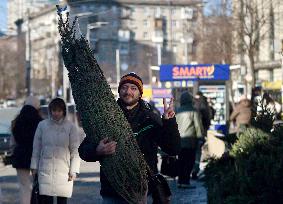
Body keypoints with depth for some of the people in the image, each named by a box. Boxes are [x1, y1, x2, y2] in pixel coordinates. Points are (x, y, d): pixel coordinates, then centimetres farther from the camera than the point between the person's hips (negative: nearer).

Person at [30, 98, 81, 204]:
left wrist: (73, 171, -5)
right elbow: (36, 148, 10)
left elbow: (75, 151, 0)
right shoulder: (42, 125, 4)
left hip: (63, 171, -1)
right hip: (45, 171, 1)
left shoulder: (70, 127, -1)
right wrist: (34, 167, 8)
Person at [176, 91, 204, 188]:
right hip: (190, 139, -6)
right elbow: (198, 125, -6)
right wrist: (200, 137, 0)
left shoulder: (177, 111, 12)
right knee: (189, 162, -3)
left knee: (181, 161, 11)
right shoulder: (193, 111, -5)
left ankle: (180, 181, 11)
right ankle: (185, 181, -7)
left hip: (179, 139, 6)